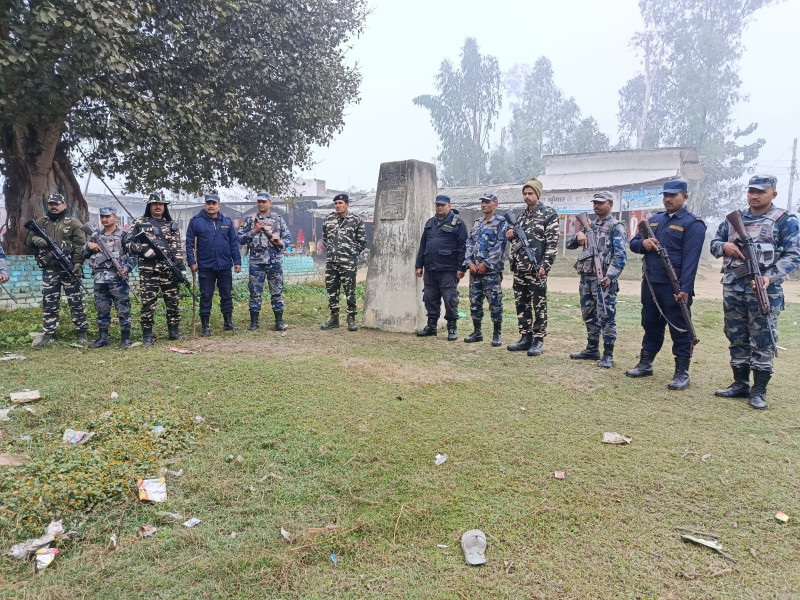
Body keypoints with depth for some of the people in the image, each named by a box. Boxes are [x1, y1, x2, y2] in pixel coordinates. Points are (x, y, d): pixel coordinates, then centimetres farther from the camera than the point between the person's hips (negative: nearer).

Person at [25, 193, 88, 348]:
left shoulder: (73, 223, 0)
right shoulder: (41, 223, 13)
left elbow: (80, 245, -7)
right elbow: (28, 242, 15)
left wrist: (77, 264, -18)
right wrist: (35, 240, -10)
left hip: (69, 270, -4)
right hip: (49, 271, 4)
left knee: (76, 302, 1)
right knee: (49, 303, 8)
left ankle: (82, 332, 11)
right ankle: (49, 334, 16)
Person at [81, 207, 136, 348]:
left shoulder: (123, 236, 2)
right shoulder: (96, 236, 17)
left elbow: (133, 255, -2)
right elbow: (84, 254, 18)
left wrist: (127, 267, -20)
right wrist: (89, 246, -3)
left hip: (118, 279, -5)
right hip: (99, 280, 5)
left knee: (123, 309, -3)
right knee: (102, 310, 10)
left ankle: (125, 338, 5)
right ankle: (103, 338, 19)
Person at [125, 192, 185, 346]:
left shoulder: (172, 225, 15)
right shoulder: (139, 223, 9)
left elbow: (177, 249, 10)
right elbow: (128, 243, 5)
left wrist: (182, 267, 0)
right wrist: (143, 249, -13)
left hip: (170, 270, 2)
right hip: (148, 270, -2)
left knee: (173, 302, 5)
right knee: (148, 303, -1)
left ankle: (174, 331, 17)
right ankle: (147, 335, 7)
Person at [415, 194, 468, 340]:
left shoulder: (457, 222, -2)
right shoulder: (430, 223, 16)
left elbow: (463, 246, -7)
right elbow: (423, 245, 18)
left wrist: (461, 268, -12)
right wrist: (419, 265, 13)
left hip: (448, 270, -6)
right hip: (430, 269, 6)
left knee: (450, 299, -1)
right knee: (430, 299, 11)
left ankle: (452, 328, 11)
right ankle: (431, 326, 23)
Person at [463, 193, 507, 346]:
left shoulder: (500, 222, -3)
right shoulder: (476, 223, 17)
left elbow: (499, 246, -12)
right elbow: (469, 243, 14)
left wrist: (486, 264, -14)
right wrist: (469, 262, -1)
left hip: (491, 270, -6)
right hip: (474, 269, 7)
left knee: (495, 302, -2)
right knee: (474, 302, 9)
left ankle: (497, 334, 7)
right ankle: (477, 332, 20)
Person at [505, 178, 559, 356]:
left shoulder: (549, 213, -4)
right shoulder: (522, 215, 17)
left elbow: (552, 242, -10)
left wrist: (545, 265, -18)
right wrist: (511, 235, 5)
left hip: (536, 268, -7)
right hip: (519, 268, 7)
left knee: (539, 305, -1)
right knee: (521, 304, 10)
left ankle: (538, 340, 6)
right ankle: (525, 338, 19)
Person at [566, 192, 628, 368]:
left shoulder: (616, 227, -3)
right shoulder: (590, 226, 18)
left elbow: (620, 255, -13)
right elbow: (569, 244, 17)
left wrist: (610, 276, -23)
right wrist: (578, 235, -4)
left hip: (604, 279, -7)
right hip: (586, 277, 7)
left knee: (606, 317, -5)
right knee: (589, 316, 14)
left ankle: (608, 355, 2)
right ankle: (592, 349, 25)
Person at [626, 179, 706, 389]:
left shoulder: (693, 224, -6)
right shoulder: (654, 220, 14)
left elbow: (690, 260, -15)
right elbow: (633, 243, 18)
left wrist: (685, 289, -23)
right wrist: (642, 243, -7)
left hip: (674, 288, -6)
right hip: (650, 285, 7)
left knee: (680, 330, 1)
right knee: (651, 326, 16)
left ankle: (682, 372, 9)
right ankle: (645, 364, 27)